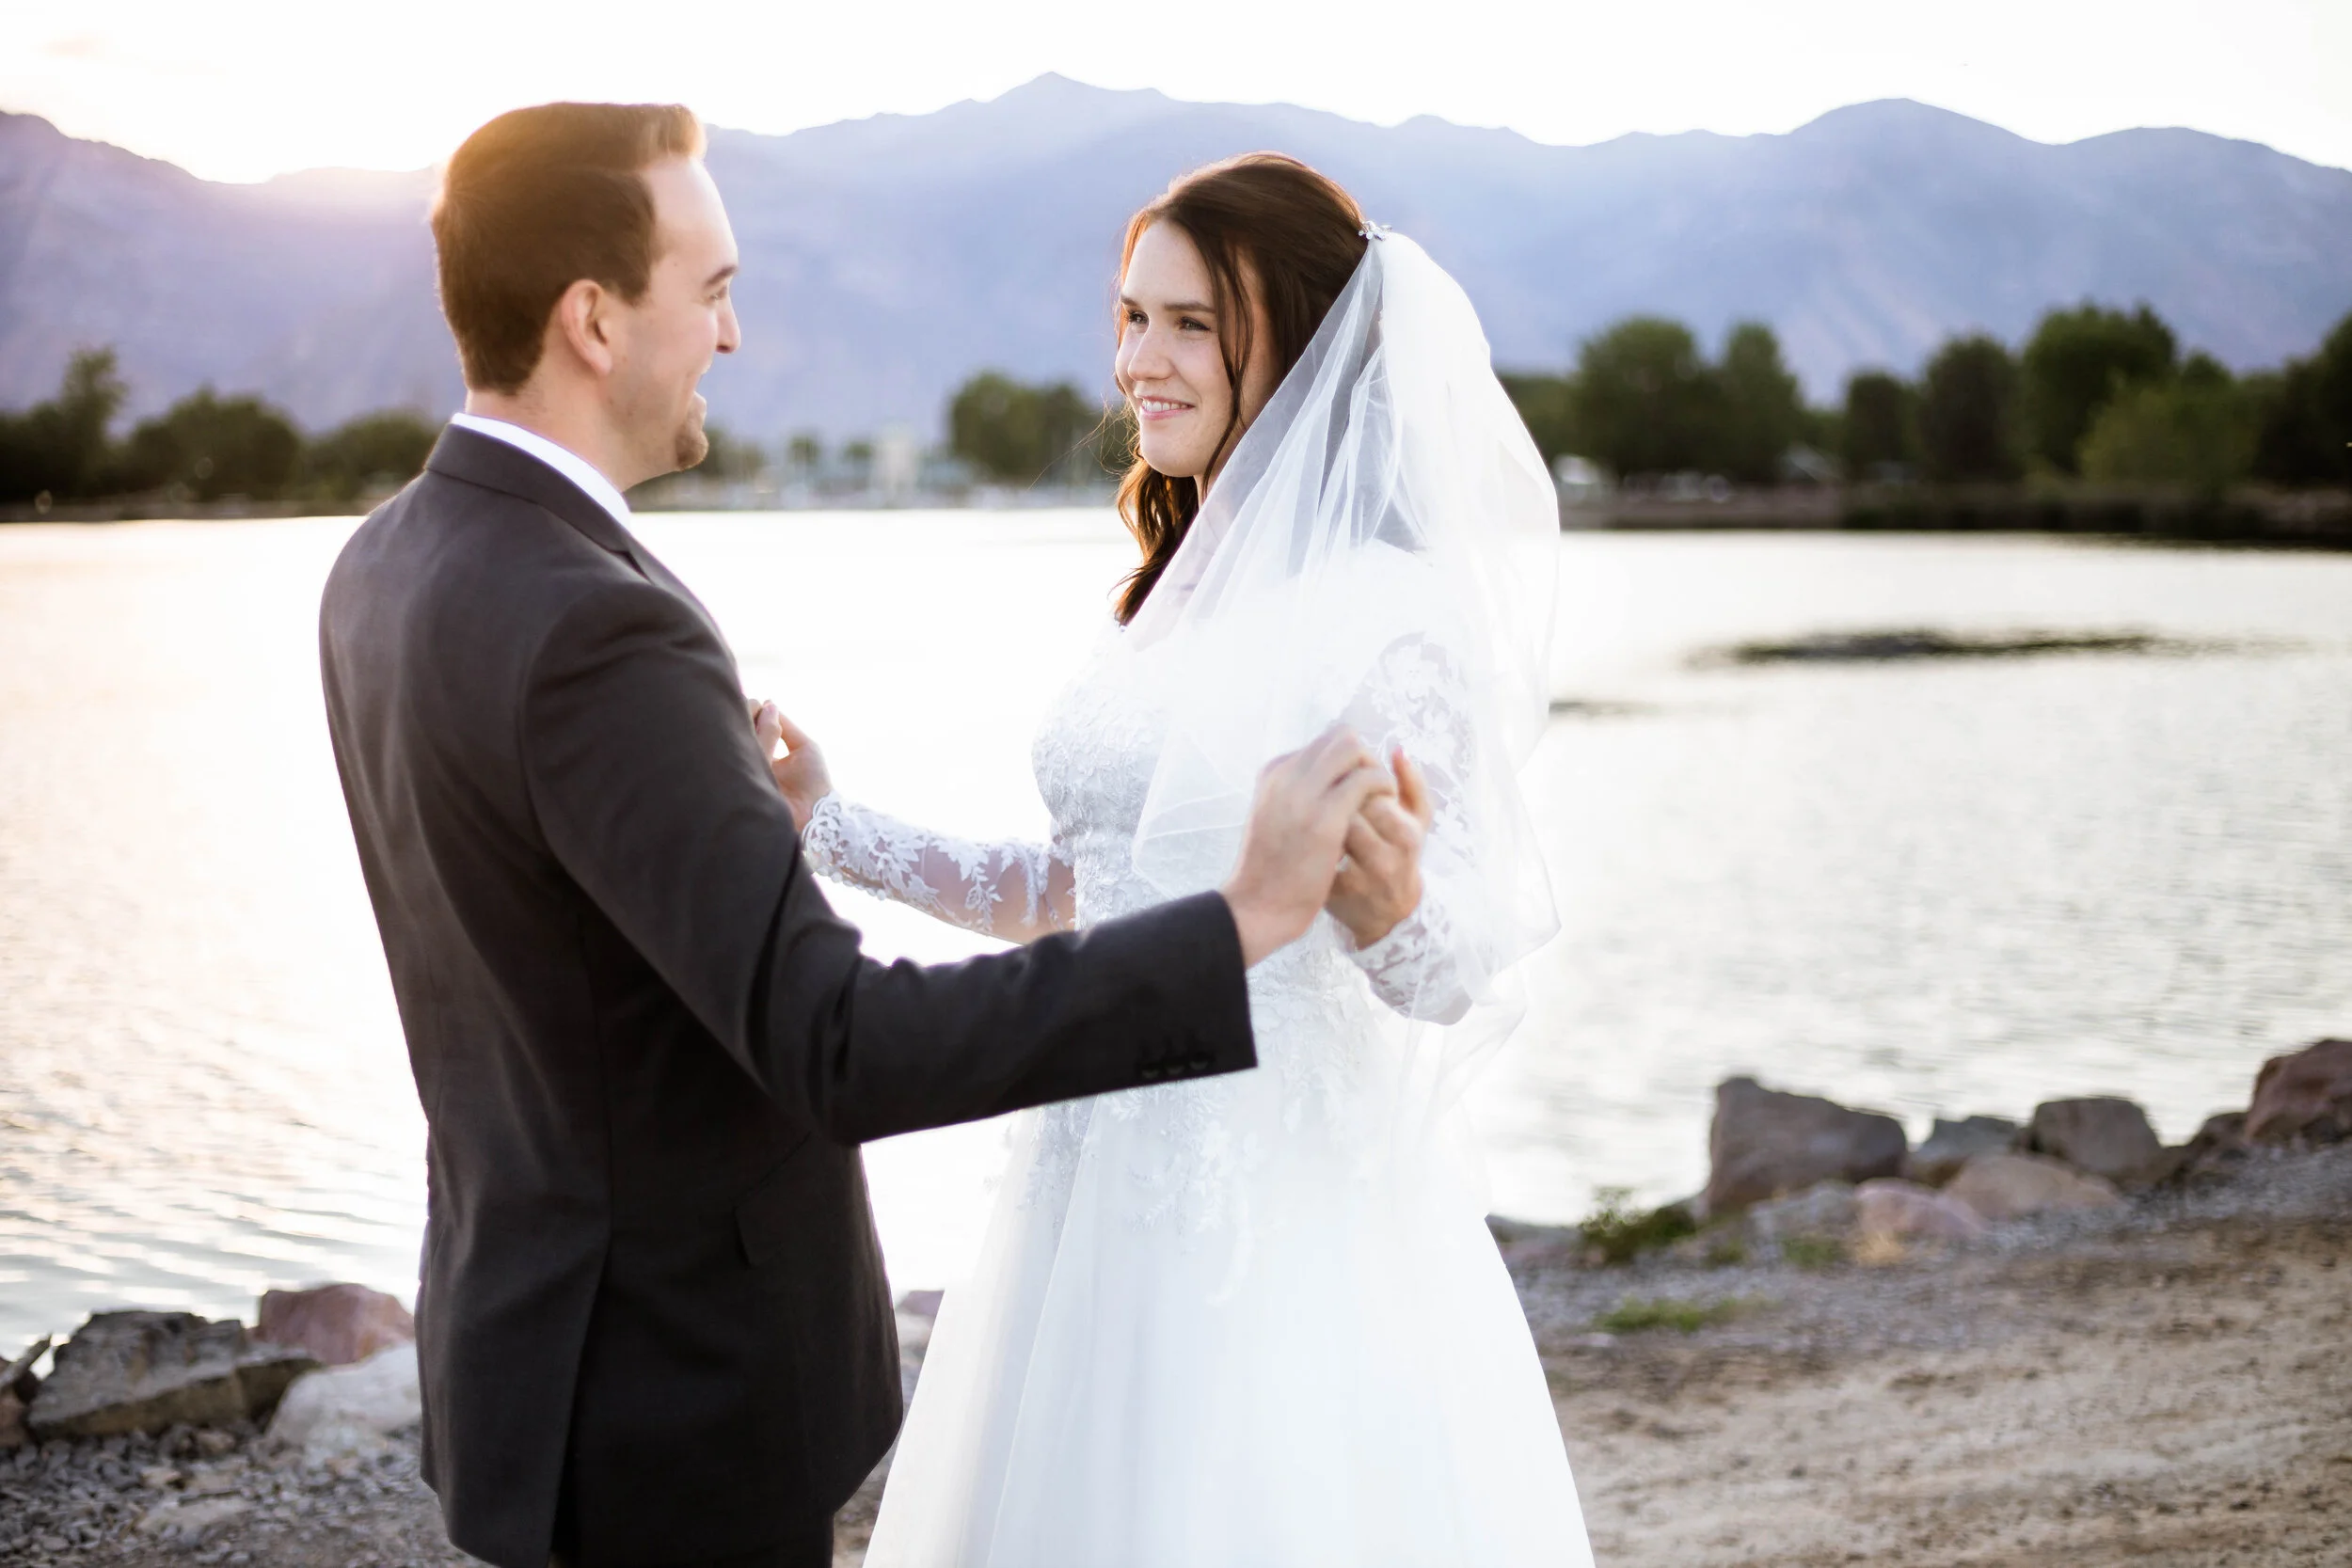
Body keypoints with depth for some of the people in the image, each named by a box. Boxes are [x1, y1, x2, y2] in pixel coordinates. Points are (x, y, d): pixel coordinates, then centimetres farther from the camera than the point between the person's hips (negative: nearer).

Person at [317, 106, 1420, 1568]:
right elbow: (840, 1049, -33)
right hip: (674, 1405, -9)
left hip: (530, 1326, 9)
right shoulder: (591, 632, -29)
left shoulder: (391, 569, 3)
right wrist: (1244, 920, -32)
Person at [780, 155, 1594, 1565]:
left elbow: (1449, 980, -15)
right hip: (1111, 1200, 8)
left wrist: (1388, 902, -36)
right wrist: (832, 829, 13)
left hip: (1287, 1231, -8)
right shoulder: (1189, 585, 10)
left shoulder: (1400, 612, -14)